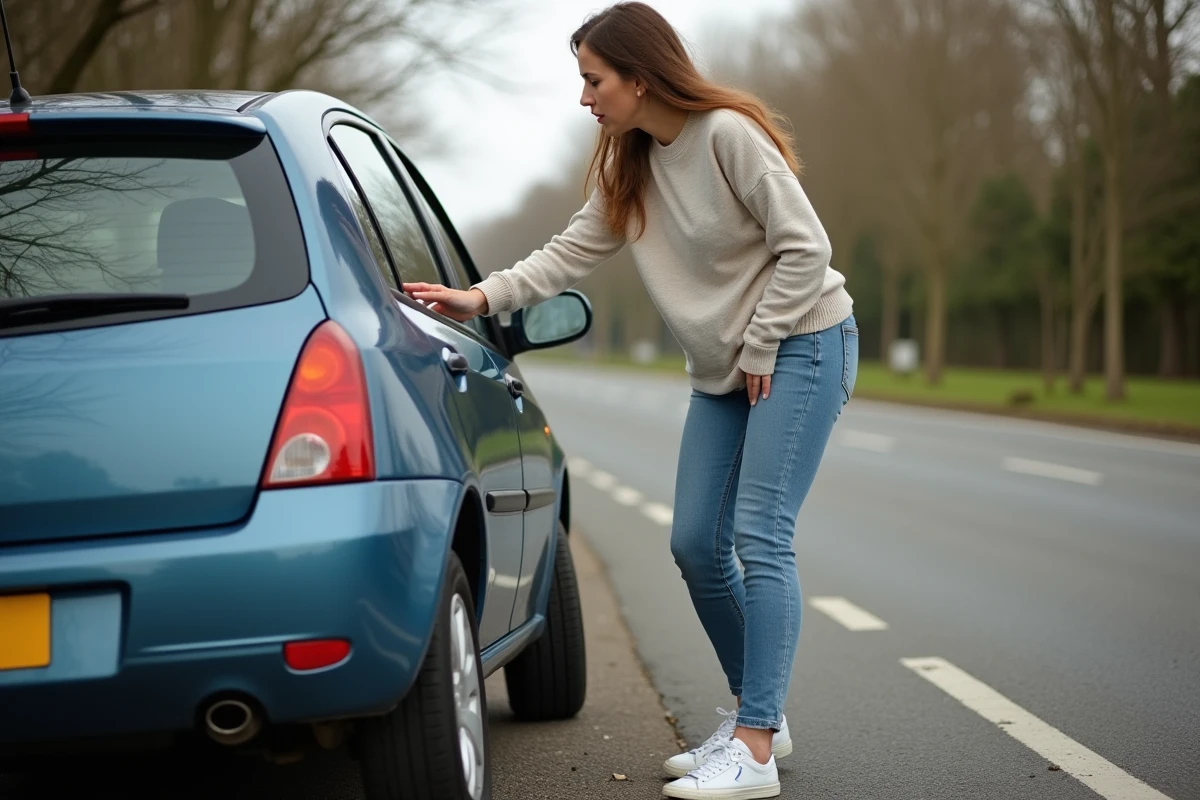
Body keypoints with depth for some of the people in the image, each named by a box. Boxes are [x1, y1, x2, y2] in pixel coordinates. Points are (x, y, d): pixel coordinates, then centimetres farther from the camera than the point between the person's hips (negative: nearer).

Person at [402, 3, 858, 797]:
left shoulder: (729, 134, -19)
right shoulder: (629, 165, 6)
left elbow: (804, 248, -18)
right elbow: (572, 253, 6)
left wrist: (761, 350, -14)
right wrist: (484, 297, -5)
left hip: (799, 347, -8)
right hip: (722, 371, 8)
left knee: (760, 539, -15)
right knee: (696, 545, 4)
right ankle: (758, 716, 18)